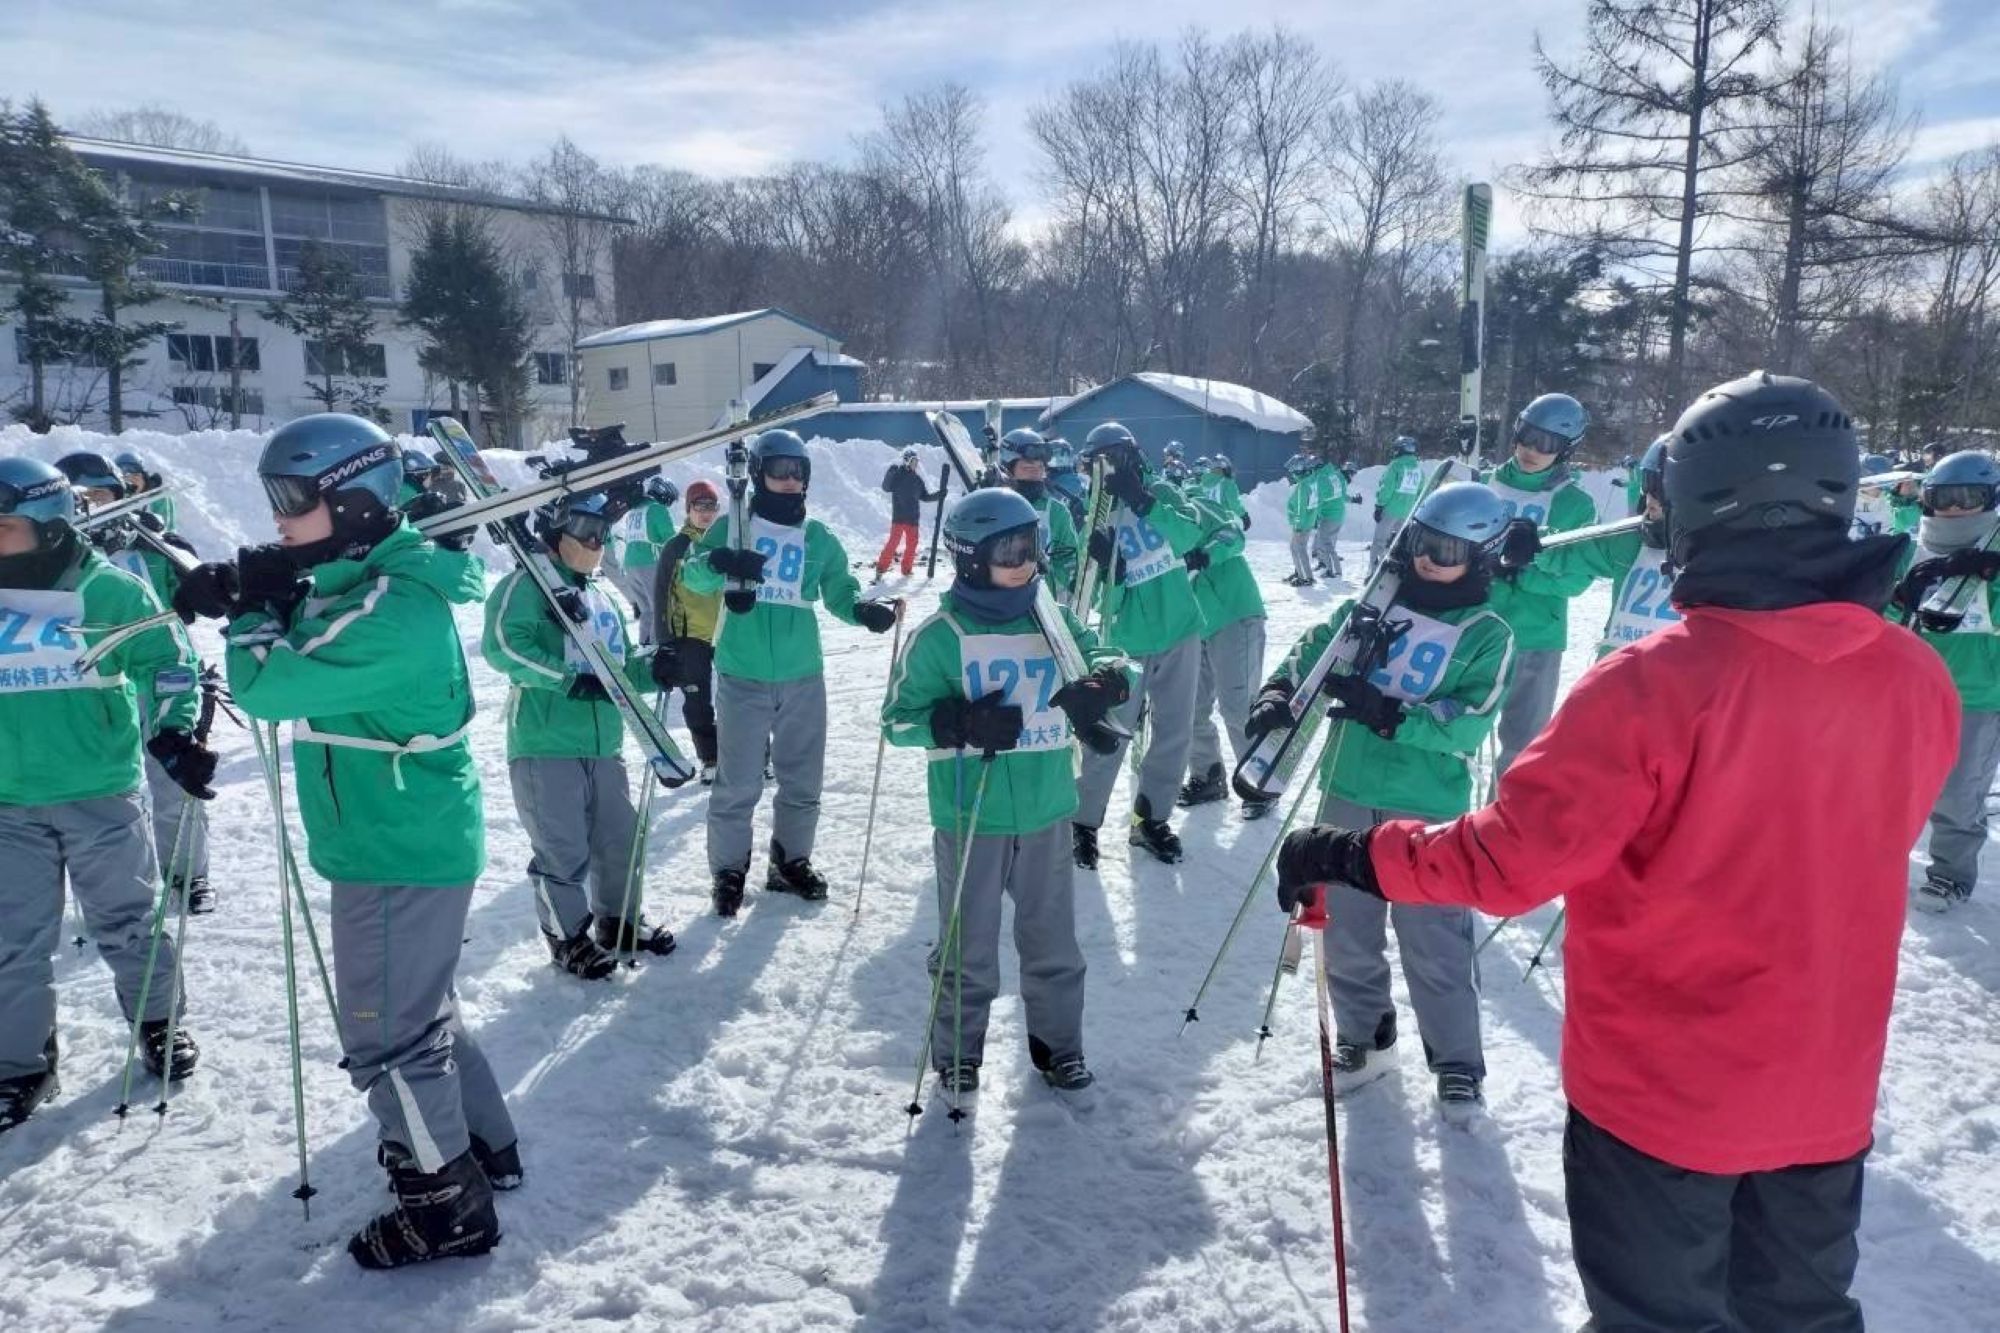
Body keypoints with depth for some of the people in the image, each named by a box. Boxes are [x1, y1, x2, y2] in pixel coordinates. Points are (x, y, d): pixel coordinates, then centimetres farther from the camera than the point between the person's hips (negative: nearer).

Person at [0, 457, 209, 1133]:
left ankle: (159, 1021, 30)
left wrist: (175, 735, -12)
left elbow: (167, 660, -3)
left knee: (126, 926, 10)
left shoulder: (111, 590, -9)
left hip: (103, 794, -3)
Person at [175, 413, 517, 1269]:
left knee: (386, 1034, 1)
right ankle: (481, 1144, 38)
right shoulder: (358, 582, 7)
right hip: (406, 839, 10)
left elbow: (267, 689, -23)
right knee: (415, 1010, 23)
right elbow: (295, 667, 14)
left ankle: (448, 1205, 15)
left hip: (400, 851, -10)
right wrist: (246, 598, -5)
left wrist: (252, 605, -6)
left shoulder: (391, 605, -24)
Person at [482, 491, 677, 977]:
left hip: (603, 745, 7)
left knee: (620, 837, 14)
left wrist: (657, 667, -1)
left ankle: (618, 922, 33)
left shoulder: (603, 598, 18)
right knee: (563, 850, 0)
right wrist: (571, 679, -24)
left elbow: (623, 668, 20)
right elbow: (501, 644, -21)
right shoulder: (528, 583, -6)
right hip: (545, 746, -7)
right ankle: (568, 937, 18)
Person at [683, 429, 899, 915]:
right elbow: (694, 577, -9)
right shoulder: (732, 527, 0)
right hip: (742, 677, -3)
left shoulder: (820, 538, 8)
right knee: (738, 784, 1)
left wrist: (865, 610, -15)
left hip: (803, 677, 4)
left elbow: (839, 593, 7)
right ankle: (728, 870, 18)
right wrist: (718, 562, -32)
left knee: (803, 780, 13)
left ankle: (791, 862, 31)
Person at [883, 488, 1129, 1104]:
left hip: (1046, 814, 3)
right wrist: (962, 722, -23)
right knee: (968, 945, 9)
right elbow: (899, 719, -5)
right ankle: (957, 1053, 29)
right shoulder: (939, 636, -7)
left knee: (1052, 939, 15)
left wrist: (1107, 683, -17)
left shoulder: (1054, 622, 3)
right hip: (969, 817, -3)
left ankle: (1058, 1044, 33)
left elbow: (1106, 663, 8)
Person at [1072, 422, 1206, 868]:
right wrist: (1102, 565, -26)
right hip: (1127, 639, -2)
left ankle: (1150, 818, 24)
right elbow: (1091, 594, -6)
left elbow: (1190, 534, -16)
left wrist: (1145, 504, -26)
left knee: (1174, 732, 9)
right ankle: (1084, 822, 12)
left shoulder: (1162, 494, 3)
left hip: (1179, 631, 2)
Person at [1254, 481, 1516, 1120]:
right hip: (1348, 797, 4)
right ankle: (1362, 1036, 35)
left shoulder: (1488, 637, -3)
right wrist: (1279, 694, -12)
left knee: (1435, 945, 1)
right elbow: (1313, 649, 8)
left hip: (1429, 813, -4)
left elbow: (1466, 724, -14)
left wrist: (1386, 713, -27)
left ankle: (1458, 1062, 21)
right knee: (1348, 931, 15)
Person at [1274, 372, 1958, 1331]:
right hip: (1828, 1091, 5)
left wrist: (1347, 855, -13)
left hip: (1662, 1089, -4)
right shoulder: (1919, 680, -9)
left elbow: (1509, 860, -25)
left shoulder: (1655, 685, -27)